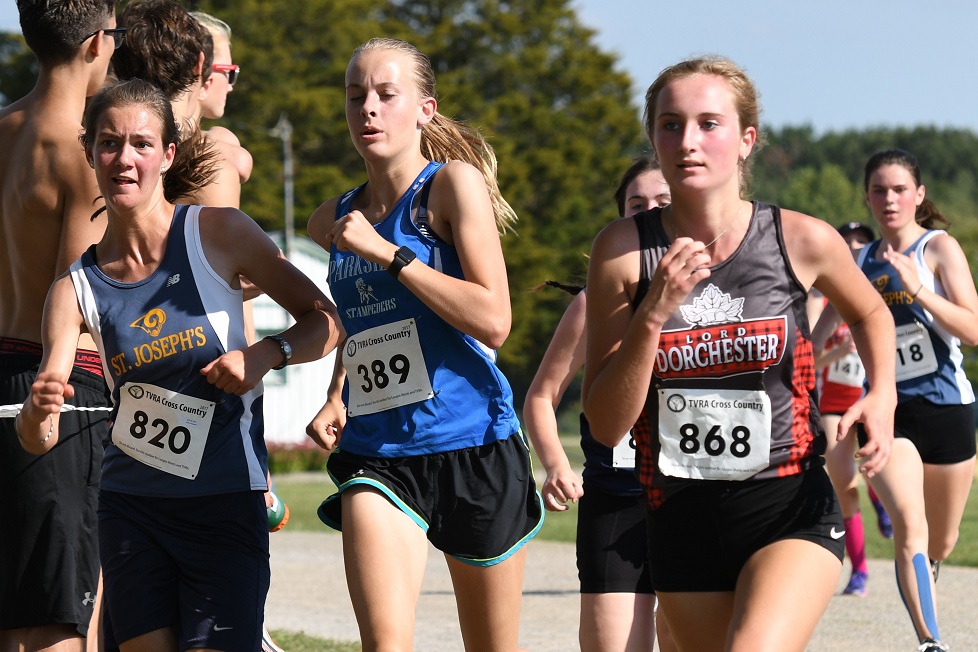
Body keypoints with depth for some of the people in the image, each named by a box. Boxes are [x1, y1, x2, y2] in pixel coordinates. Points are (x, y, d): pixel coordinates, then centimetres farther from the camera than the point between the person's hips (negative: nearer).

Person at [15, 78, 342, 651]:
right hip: (133, 504, 2)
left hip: (226, 502, -2)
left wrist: (265, 355, -16)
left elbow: (325, 320, 3)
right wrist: (38, 412, -29)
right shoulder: (76, 287, -1)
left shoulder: (219, 234, -6)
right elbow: (41, 439, -6)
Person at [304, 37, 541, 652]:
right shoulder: (333, 221, 10)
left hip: (472, 445, -3)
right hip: (378, 456, 3)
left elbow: (493, 321, -17)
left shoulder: (454, 183, -6)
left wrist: (386, 253, -18)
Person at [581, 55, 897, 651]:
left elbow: (870, 313, 18)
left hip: (791, 508, -2)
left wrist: (882, 398, -1)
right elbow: (607, 425, -8)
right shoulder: (624, 250, -6)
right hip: (680, 520, 3)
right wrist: (655, 313, -20)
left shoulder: (803, 241, -7)